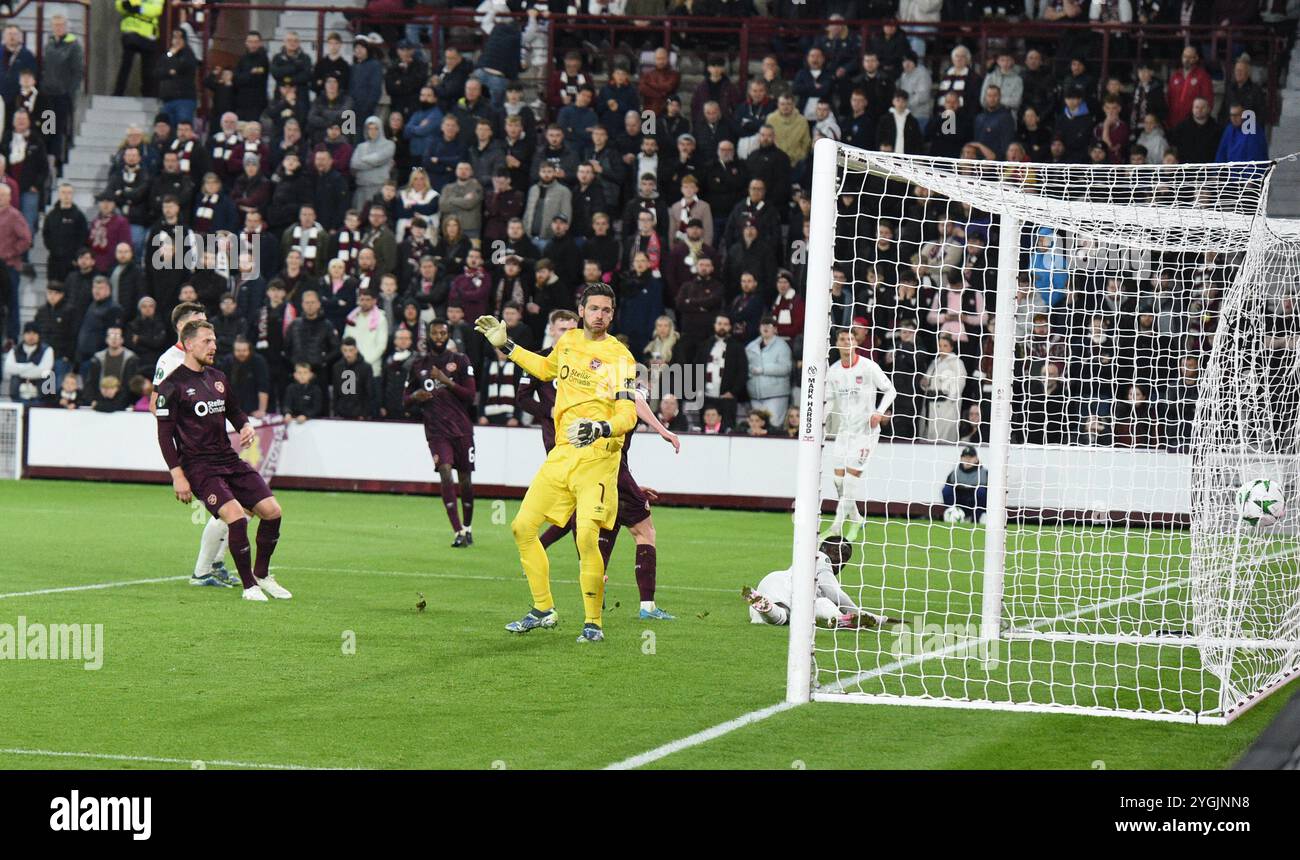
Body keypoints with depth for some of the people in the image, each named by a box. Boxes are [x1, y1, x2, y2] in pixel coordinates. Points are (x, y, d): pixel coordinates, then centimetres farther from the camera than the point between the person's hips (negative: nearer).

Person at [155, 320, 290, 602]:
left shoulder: (218, 378, 14)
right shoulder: (173, 385, -8)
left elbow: (234, 411, 28)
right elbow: (165, 434, -8)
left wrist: (246, 426, 4)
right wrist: (177, 476, -14)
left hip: (229, 459, 7)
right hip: (198, 467, -7)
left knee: (272, 511, -3)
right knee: (236, 516, -24)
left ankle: (262, 575, 17)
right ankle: (249, 586, -9)